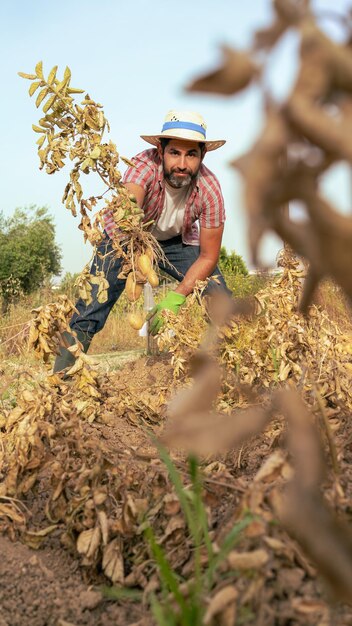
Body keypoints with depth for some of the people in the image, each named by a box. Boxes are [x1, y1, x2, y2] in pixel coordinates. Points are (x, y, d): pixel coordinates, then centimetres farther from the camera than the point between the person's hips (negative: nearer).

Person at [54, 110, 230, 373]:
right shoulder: (144, 165, -36)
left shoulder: (210, 189, -28)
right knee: (90, 308, -18)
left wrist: (176, 297, -31)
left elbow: (208, 256, -19)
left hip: (178, 241, 2)